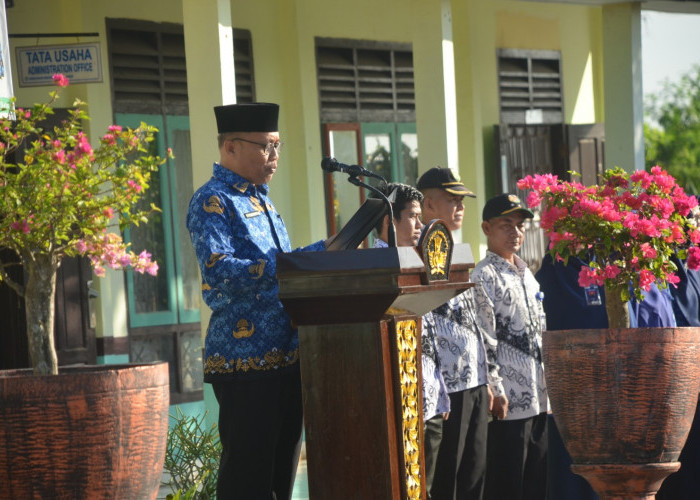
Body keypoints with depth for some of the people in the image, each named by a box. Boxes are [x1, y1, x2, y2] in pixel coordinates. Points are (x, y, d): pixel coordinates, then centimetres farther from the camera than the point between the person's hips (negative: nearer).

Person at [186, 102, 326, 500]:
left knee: (283, 466, 12)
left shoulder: (261, 199, 19)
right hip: (245, 358, -9)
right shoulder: (213, 202, -9)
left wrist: (321, 251, 12)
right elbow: (218, 271, -23)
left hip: (286, 357, 9)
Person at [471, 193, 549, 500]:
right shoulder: (485, 276, -7)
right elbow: (484, 339, -13)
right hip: (509, 401, -8)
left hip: (538, 397, 8)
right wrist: (496, 392, -17)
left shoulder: (526, 274, 18)